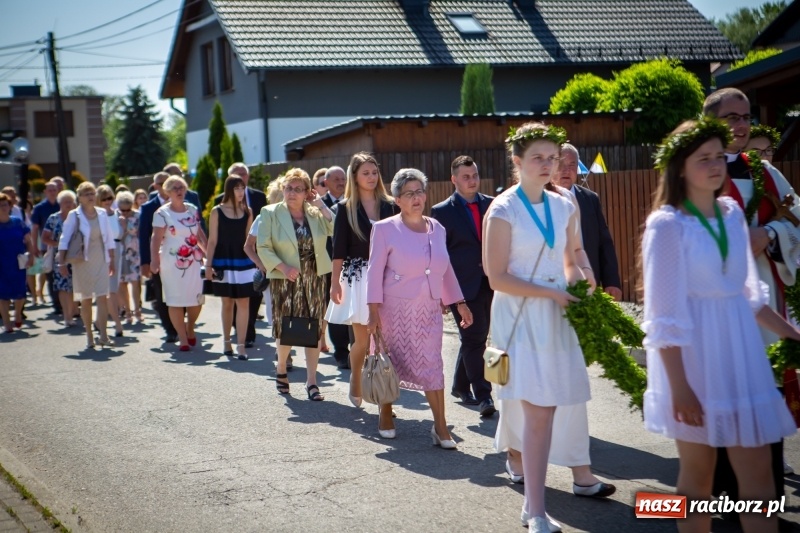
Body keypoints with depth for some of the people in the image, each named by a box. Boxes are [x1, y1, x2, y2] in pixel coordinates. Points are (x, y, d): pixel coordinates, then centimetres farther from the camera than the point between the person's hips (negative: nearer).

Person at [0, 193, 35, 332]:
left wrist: (31, 256, -8)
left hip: (18, 265, 1)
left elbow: (28, 241, 5)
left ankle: (17, 313, 34)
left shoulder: (17, 222, 1)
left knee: (20, 294, 2)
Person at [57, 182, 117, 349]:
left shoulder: (102, 214, 5)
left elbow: (109, 239, 11)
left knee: (103, 297, -8)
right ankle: (89, 336, 13)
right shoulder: (74, 215, -4)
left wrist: (111, 259, 10)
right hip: (82, 261, -2)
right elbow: (64, 240, -4)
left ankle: (103, 335, -10)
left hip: (101, 261, 2)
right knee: (86, 299, 5)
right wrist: (62, 263, -9)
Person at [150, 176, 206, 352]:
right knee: (176, 301, -1)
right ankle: (183, 339, 7)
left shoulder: (192, 210, 9)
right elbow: (156, 238, -13)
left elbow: (200, 234, 16)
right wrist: (154, 261, -22)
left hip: (194, 261, 4)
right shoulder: (162, 213, -6)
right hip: (172, 263, -4)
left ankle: (190, 329, 30)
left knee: (197, 299, 4)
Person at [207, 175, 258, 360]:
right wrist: (208, 264, -5)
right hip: (223, 263, -1)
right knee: (227, 303, 9)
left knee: (243, 302, -6)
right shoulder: (217, 211, -2)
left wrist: (255, 261, 6)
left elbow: (249, 239, 9)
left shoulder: (247, 211, 4)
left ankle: (241, 344, -6)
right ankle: (227, 342, 21)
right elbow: (212, 240, -1)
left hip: (243, 262, 1)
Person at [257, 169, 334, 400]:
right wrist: (282, 267, -17)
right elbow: (263, 247, -4)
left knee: (314, 330, 2)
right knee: (286, 328, 1)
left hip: (314, 279, 2)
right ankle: (281, 369, 29)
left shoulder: (315, 213, 6)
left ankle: (312, 381, 10)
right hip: (285, 280, -2)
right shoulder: (270, 213, -1)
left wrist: (321, 205, -9)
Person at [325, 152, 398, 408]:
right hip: (357, 278, -1)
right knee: (362, 340, -1)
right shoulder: (346, 208, 3)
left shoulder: (390, 206, 8)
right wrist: (335, 282, -7)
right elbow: (339, 248, 0)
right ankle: (355, 381, 26)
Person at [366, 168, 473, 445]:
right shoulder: (385, 229, -4)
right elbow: (375, 271, -5)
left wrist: (459, 303, 12)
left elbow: (446, 269, 16)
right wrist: (374, 311, -11)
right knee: (392, 362, 7)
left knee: (431, 364, -2)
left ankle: (440, 427, -2)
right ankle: (385, 414, 27)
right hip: (396, 308, -3)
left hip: (429, 309, 3)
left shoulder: (437, 229, 9)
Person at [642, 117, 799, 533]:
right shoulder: (667, 224, -11)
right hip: (693, 356, -6)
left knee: (758, 478, 5)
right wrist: (679, 387, -16)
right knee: (698, 476, 6)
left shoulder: (732, 214, 7)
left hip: (738, 351, 6)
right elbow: (664, 315, -13)